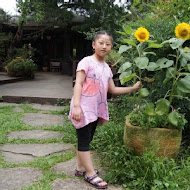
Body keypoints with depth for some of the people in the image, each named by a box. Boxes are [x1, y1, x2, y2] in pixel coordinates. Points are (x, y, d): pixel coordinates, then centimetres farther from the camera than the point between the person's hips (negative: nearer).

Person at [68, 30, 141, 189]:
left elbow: (113, 90, 14)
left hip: (97, 109, 7)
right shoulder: (87, 62, -9)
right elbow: (78, 84, -15)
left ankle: (81, 168, 29)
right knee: (84, 140, 0)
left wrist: (133, 88, 8)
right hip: (84, 108, -7)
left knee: (86, 140, 16)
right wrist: (76, 106, -24)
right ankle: (90, 174, 7)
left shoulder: (107, 68, 13)